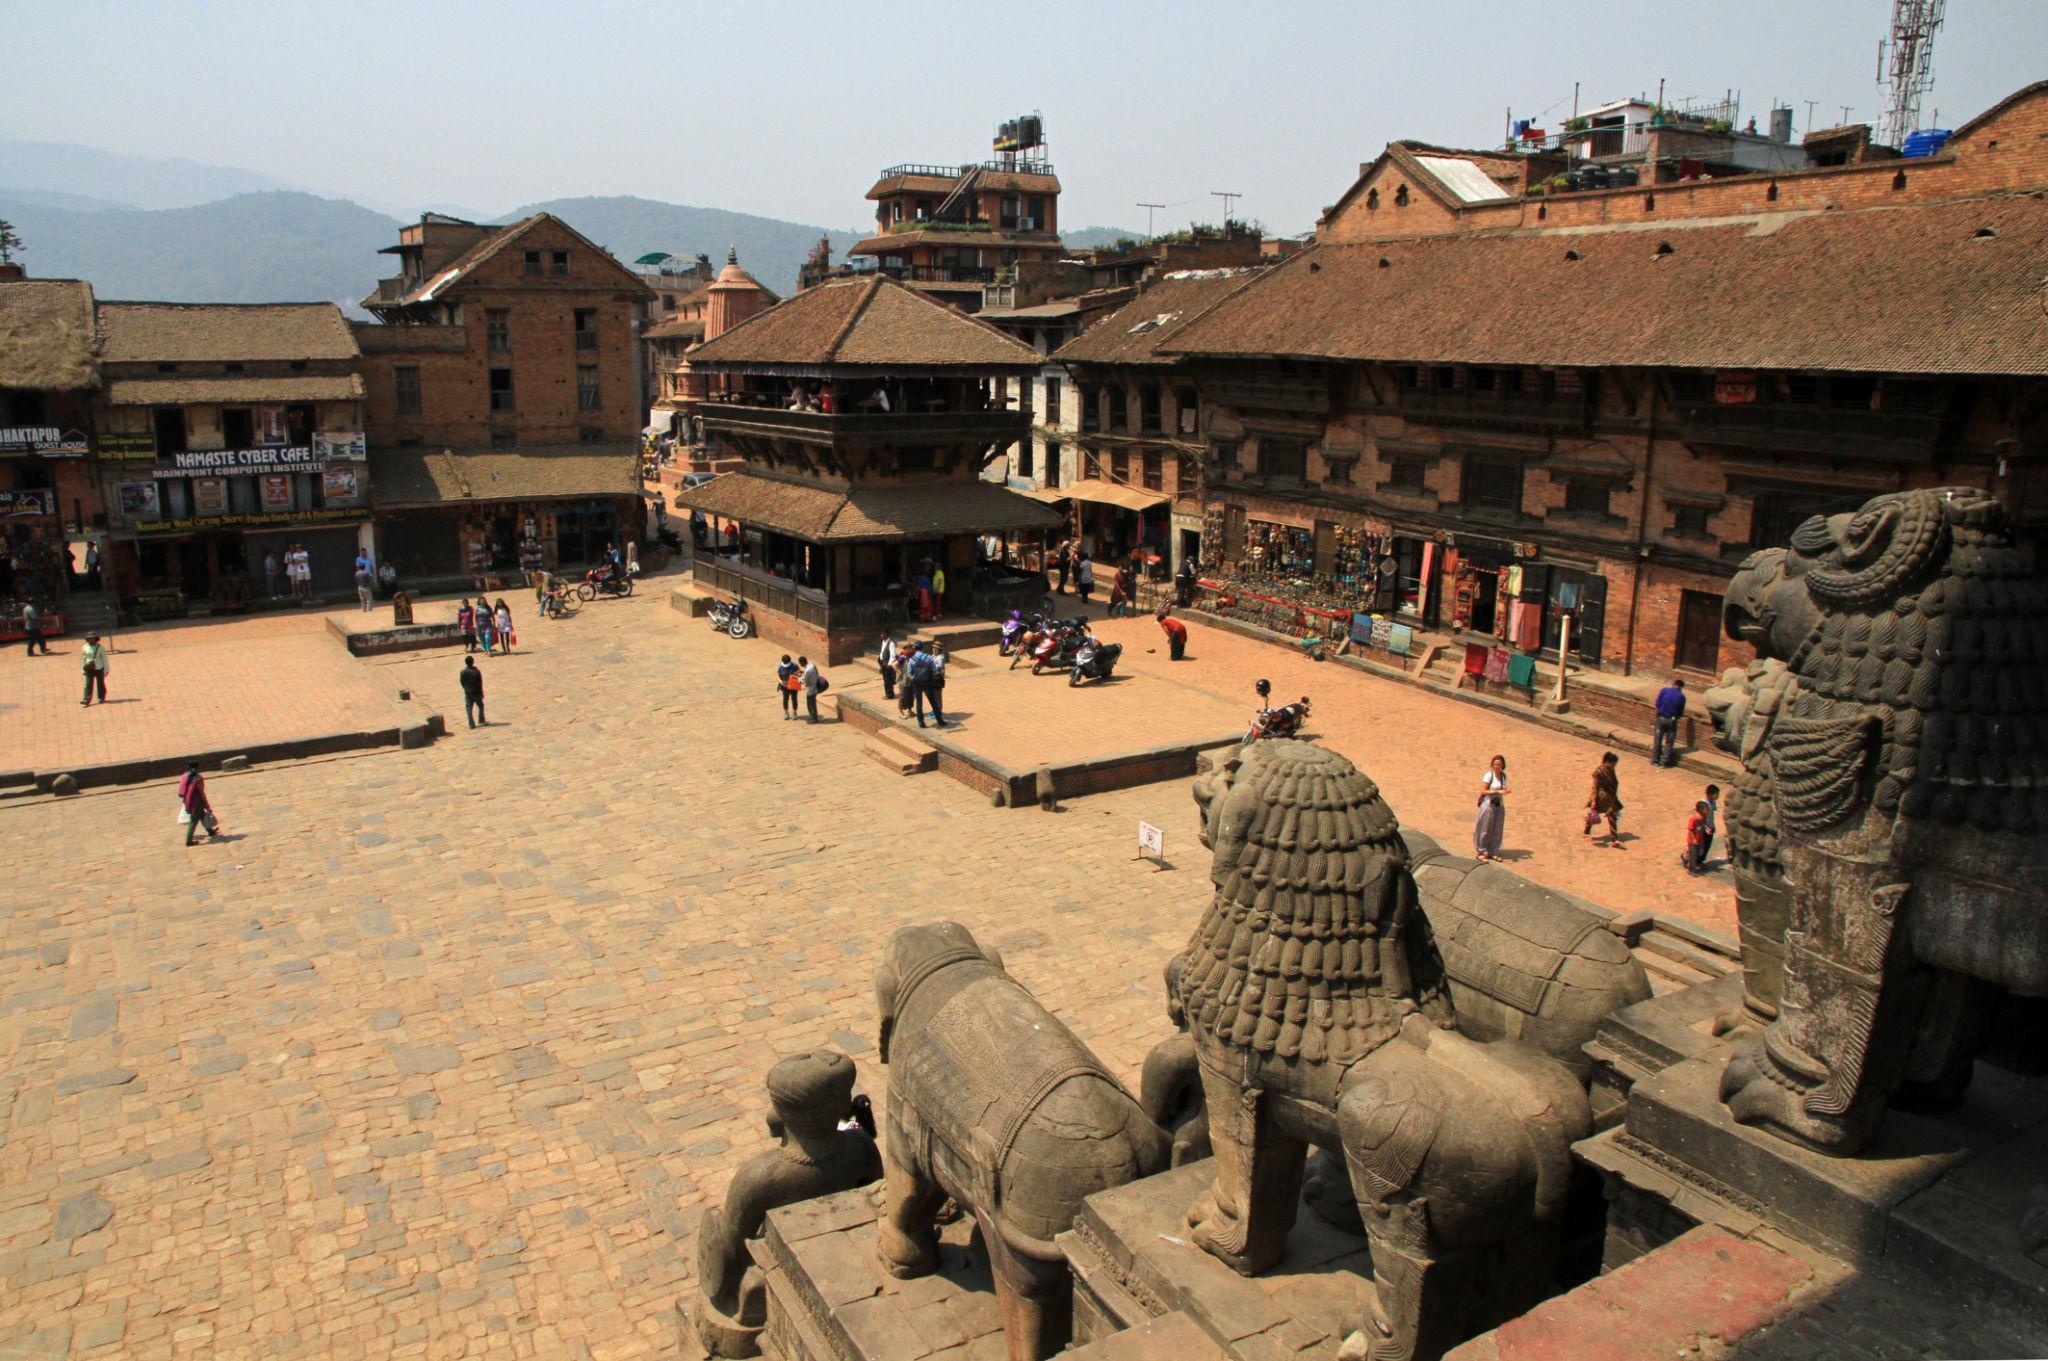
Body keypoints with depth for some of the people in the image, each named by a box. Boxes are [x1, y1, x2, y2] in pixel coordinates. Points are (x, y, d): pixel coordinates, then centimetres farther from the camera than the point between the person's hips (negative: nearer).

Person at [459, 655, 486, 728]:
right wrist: (481, 693, 2)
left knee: (469, 708, 7)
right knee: (480, 706, 18)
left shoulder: (463, 672, -7)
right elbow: (480, 683, -9)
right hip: (477, 692, -1)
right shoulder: (477, 672, -13)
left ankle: (471, 724, 4)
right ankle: (481, 721, 24)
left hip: (468, 693, 1)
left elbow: (462, 682, 0)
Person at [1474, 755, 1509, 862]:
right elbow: (1482, 791, -17)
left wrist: (1505, 791, -7)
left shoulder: (1504, 775, 4)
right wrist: (1498, 792, -25)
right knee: (1485, 830, 1)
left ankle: (1492, 852, 20)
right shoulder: (1488, 775, -14)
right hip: (1488, 805, -6)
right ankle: (1481, 852, 12)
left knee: (1496, 830, 9)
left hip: (1499, 805, 6)